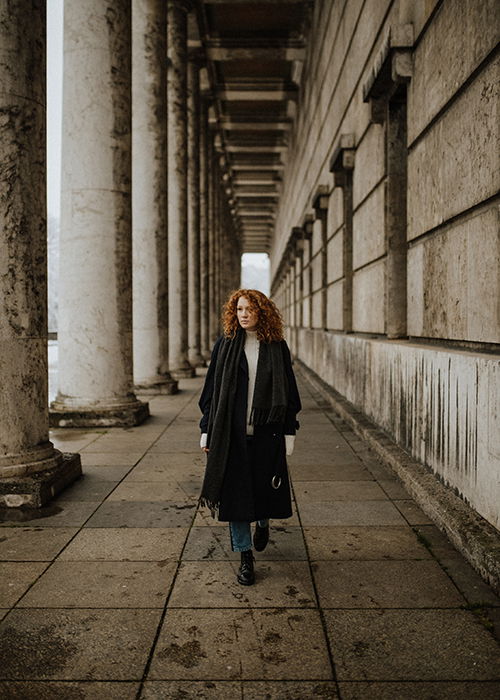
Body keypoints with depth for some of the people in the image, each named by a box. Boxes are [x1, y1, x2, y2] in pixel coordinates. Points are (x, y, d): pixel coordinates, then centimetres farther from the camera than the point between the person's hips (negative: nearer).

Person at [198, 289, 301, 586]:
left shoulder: (277, 347, 1)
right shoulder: (225, 346, 1)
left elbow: (289, 391, 4)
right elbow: (211, 390, 3)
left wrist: (289, 432, 0)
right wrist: (207, 431, 0)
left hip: (267, 432, 0)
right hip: (232, 433, 0)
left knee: (265, 487, 11)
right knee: (235, 491, 3)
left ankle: (263, 522, 46)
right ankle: (245, 557, 18)